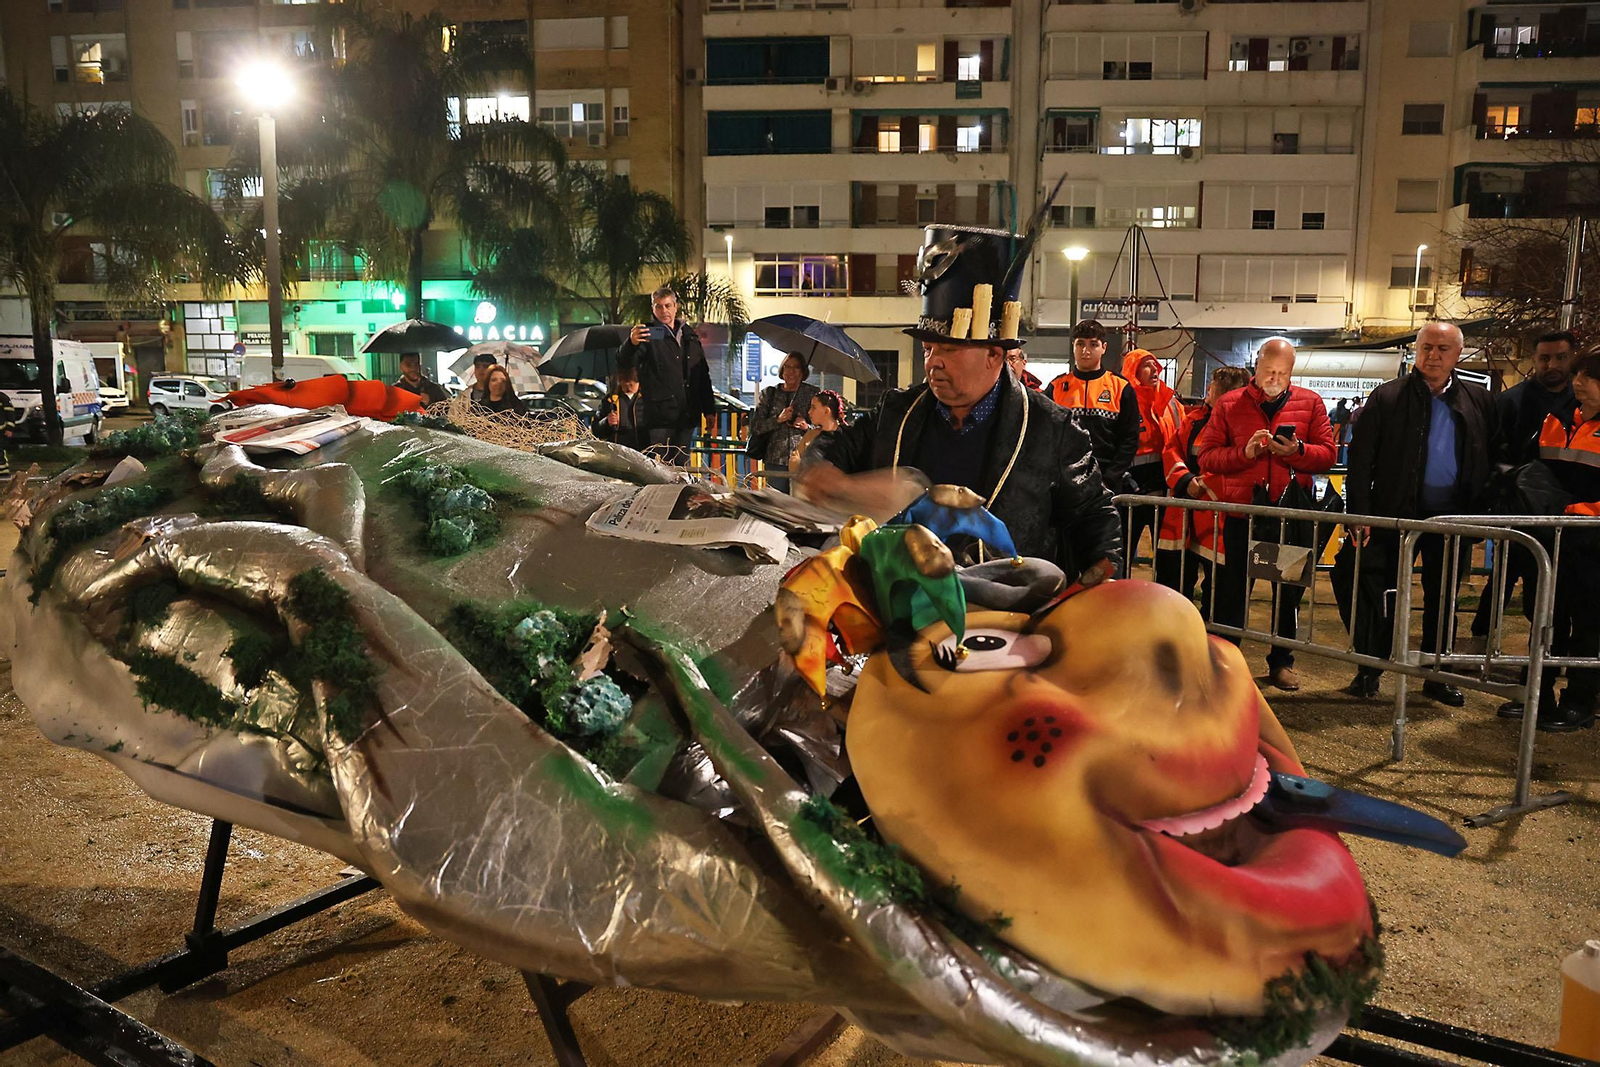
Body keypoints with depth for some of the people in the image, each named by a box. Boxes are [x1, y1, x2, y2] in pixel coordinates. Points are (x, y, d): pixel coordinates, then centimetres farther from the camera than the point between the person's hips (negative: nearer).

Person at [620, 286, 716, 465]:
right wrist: (631, 343, -38)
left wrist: (709, 410, 17)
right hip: (660, 415, -5)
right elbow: (625, 362, -15)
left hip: (688, 416, 5)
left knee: (681, 465, 11)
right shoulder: (648, 334, -1)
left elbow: (703, 375, 21)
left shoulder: (690, 335, 16)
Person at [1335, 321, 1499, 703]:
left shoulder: (1478, 400, 6)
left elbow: (1494, 458, 10)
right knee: (1385, 595, -2)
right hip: (1397, 514, -3)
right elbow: (1360, 459, -7)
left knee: (1442, 599, 13)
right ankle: (1370, 670, 9)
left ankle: (1437, 676, 24)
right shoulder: (1388, 397, -3)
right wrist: (1359, 514, -13)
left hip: (1453, 516, 3)